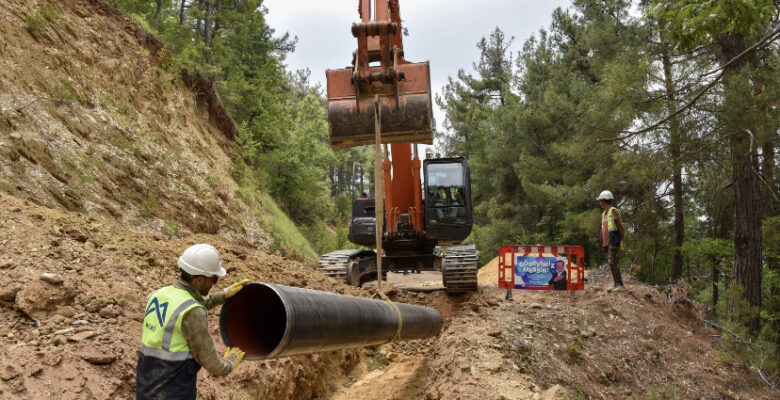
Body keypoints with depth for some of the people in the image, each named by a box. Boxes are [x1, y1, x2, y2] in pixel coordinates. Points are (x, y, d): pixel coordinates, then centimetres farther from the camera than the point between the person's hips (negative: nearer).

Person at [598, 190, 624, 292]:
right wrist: (603, 242, 15)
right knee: (610, 263, 7)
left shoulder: (613, 211, -8)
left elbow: (620, 227, -10)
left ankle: (619, 284, -12)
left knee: (612, 262, -14)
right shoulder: (604, 213, 18)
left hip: (613, 241, -9)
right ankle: (616, 284, 10)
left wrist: (621, 241, -9)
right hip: (606, 242, 9)